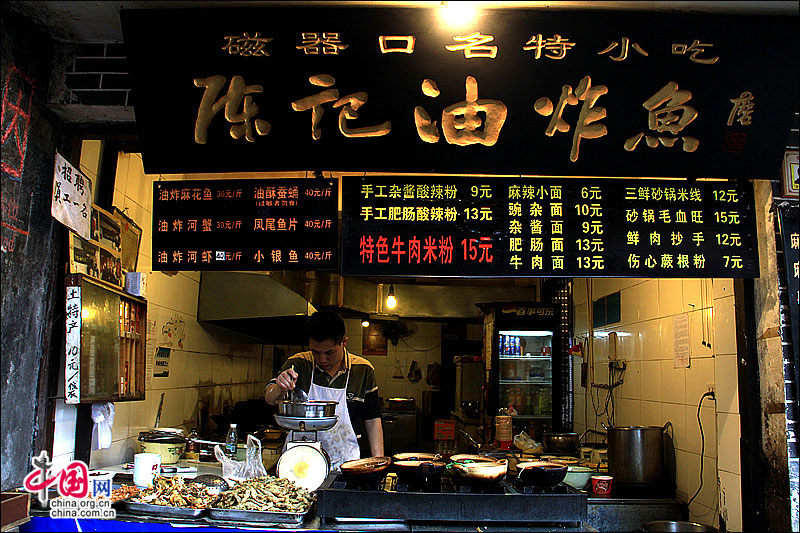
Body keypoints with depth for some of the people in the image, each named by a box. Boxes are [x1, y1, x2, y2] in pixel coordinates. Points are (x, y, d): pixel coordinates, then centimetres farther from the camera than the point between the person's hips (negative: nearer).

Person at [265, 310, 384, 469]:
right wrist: (280, 388, -26)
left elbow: (372, 420, 10)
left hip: (344, 463, 0)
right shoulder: (298, 364, 2)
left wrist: (378, 461, 3)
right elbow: (270, 399, -4)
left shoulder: (363, 370, 4)